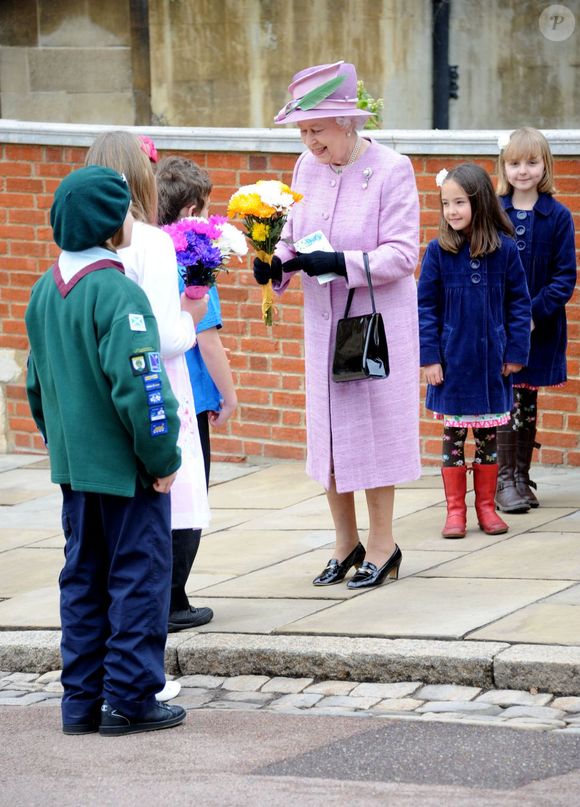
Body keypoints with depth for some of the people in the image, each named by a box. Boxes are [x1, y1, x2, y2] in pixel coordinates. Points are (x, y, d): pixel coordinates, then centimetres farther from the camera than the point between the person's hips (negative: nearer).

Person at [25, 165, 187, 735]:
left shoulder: (45, 290, 8)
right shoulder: (117, 292, -19)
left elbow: (36, 380, 17)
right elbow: (138, 384, -24)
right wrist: (162, 458, -15)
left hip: (73, 466, 8)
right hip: (126, 468, -8)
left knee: (83, 580, 14)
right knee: (139, 578, 1)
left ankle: (82, 700, 17)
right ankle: (131, 700, 4)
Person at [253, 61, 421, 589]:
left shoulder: (391, 170, -12)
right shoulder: (308, 168, 4)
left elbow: (403, 253, -16)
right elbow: (294, 234, 13)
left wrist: (341, 263, -26)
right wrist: (277, 263, -9)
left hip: (378, 322, -5)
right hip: (323, 322, 5)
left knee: (374, 428, 0)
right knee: (328, 431, 9)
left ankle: (382, 544, 14)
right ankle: (346, 543, 22)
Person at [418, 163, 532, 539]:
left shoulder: (505, 249, -6)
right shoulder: (439, 251, -7)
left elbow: (519, 302, 1)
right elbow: (426, 307, -3)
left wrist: (516, 352, -3)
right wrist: (430, 357, -7)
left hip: (492, 360, 1)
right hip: (453, 360, -1)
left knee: (488, 434, 10)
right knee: (453, 434, 5)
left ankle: (486, 506, 21)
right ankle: (455, 509, 14)